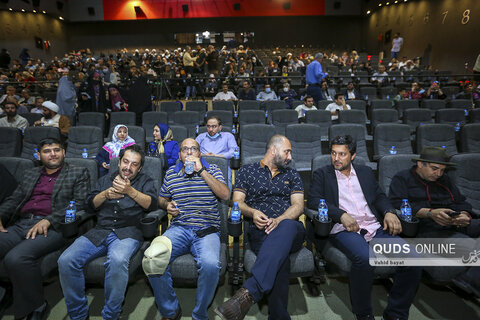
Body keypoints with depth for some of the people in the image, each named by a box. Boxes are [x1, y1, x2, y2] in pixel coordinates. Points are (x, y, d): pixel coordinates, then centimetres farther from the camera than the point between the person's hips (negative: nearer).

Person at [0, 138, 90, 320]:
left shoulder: (78, 174, 10)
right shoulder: (30, 174, 28)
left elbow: (80, 203, -2)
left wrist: (48, 220, -14)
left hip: (52, 228, -5)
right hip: (20, 226, 5)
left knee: (16, 258, -31)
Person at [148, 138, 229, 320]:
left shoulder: (211, 170, 9)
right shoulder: (171, 173, 17)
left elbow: (225, 195, -6)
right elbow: (161, 198, 29)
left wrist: (201, 170, -10)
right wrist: (167, 205, 4)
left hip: (207, 231, -2)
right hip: (178, 229, 3)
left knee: (210, 264, -34)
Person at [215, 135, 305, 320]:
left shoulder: (292, 175, 25)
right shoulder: (247, 171, 19)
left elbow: (298, 205, 11)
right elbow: (237, 202, 11)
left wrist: (279, 220, -11)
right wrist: (252, 212, -12)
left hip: (290, 227, 1)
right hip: (260, 229, -1)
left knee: (287, 227, -40)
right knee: (280, 255, -37)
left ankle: (248, 293, -51)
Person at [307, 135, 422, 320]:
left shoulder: (365, 172, 24)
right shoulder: (322, 174, 12)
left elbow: (379, 196, 21)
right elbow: (313, 201, 0)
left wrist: (389, 212, -3)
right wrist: (341, 214, -14)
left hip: (375, 228, 5)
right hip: (344, 229, -4)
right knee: (364, 258, -35)